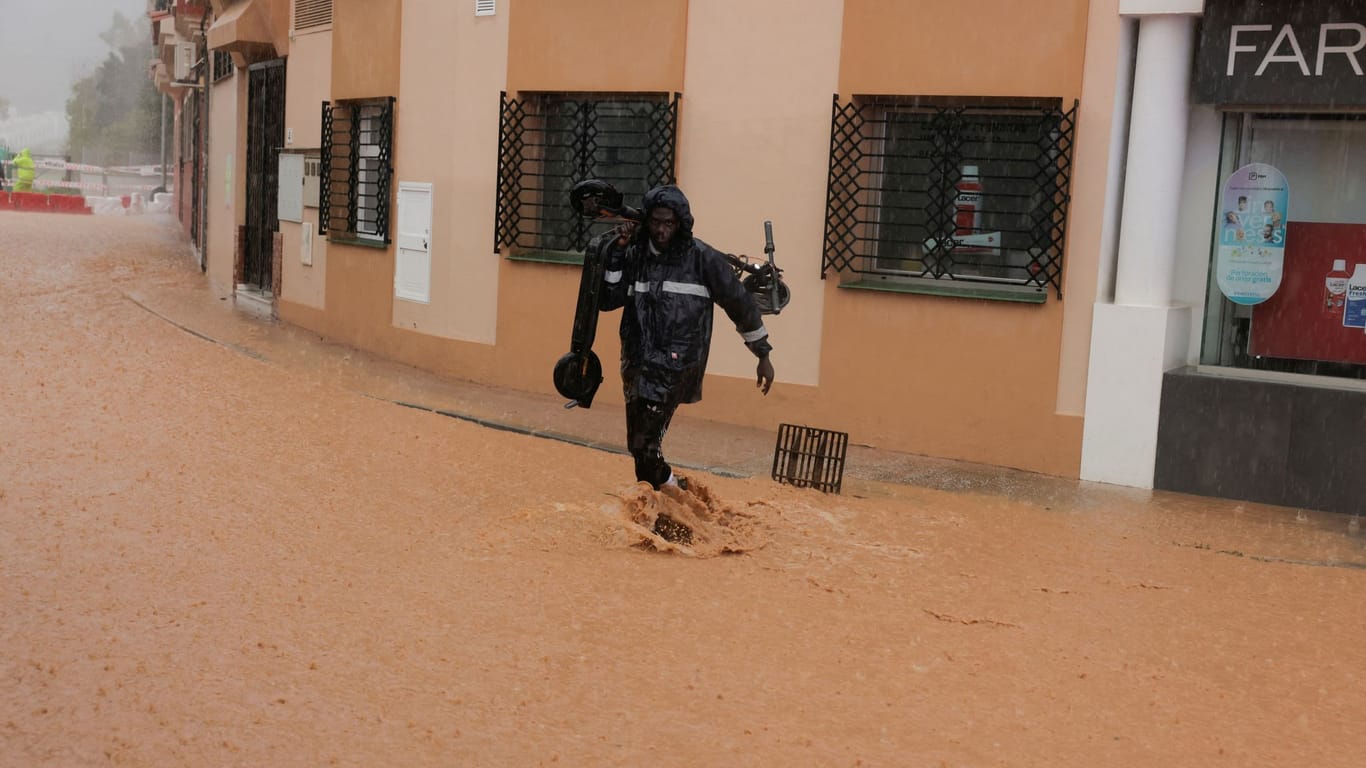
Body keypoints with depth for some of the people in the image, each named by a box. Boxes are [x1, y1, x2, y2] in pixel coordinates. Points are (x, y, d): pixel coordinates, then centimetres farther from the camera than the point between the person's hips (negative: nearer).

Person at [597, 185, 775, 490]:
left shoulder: (703, 258, -4)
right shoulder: (634, 256, 7)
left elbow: (741, 304, 4)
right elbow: (607, 300, 1)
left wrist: (763, 355, 9)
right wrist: (615, 252, -7)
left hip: (677, 365, -5)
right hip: (638, 363, 5)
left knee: (644, 443, -17)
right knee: (641, 445, 12)